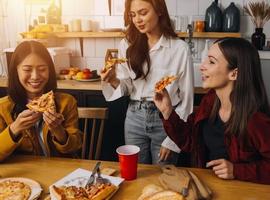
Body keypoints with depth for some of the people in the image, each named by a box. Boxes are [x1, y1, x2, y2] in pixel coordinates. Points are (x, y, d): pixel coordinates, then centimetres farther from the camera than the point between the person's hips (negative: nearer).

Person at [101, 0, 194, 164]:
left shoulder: (180, 48, -11)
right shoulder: (127, 44, -1)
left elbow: (187, 99, -7)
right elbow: (127, 88, 5)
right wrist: (114, 81, -17)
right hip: (135, 118, 3)